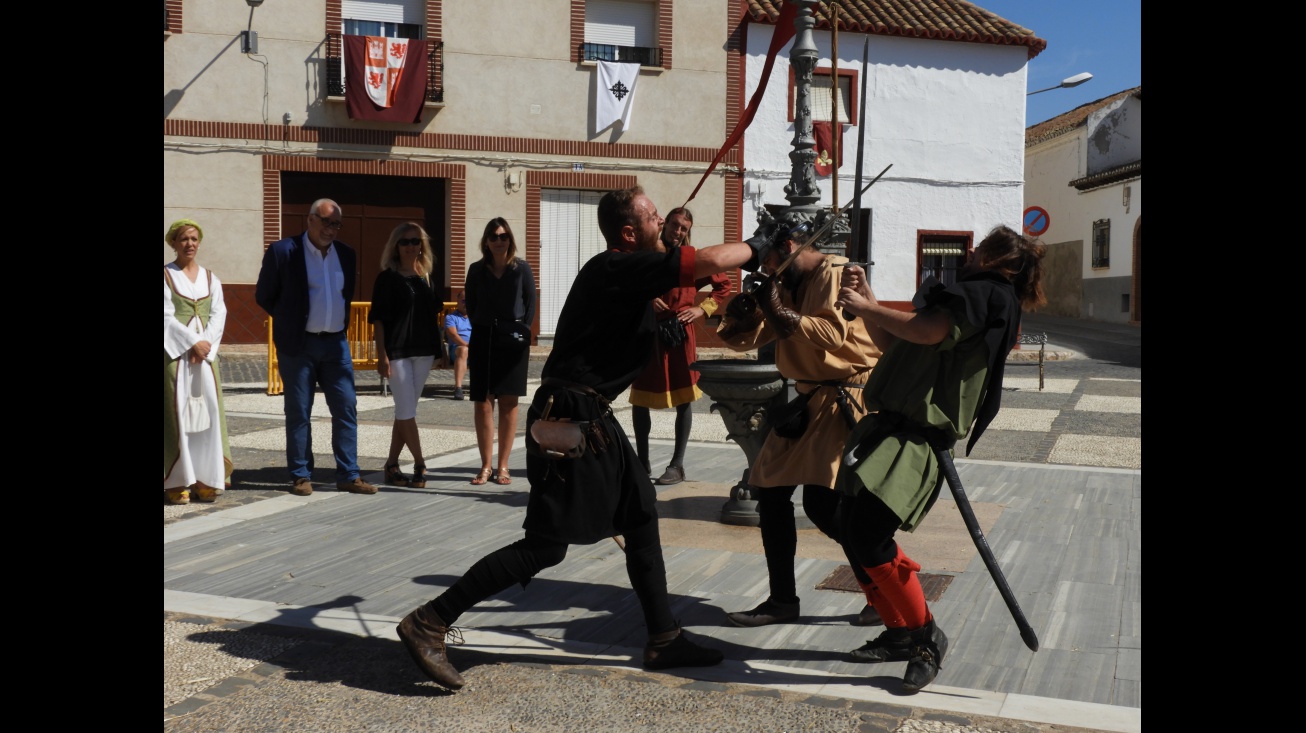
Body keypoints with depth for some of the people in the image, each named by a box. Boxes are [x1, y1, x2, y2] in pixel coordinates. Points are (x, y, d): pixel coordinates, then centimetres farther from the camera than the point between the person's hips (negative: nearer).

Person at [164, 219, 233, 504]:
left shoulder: (210, 277, 13)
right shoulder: (166, 275, 1)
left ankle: (205, 479, 4)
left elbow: (219, 313, 5)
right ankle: (176, 482, -3)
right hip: (175, 350, -4)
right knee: (177, 412, -6)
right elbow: (166, 316, -7)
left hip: (205, 350, 4)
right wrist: (192, 342, -14)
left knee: (208, 411, -1)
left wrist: (205, 343, -9)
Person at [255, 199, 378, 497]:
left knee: (347, 410, 2)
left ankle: (348, 475, 9)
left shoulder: (347, 254, 7)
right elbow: (264, 296, 1)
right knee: (298, 413, 4)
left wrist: (340, 323, 12)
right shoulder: (283, 251, -7)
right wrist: (291, 320, 6)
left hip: (336, 343, 4)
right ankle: (301, 476, 13)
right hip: (298, 345, -4)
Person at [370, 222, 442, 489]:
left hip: (423, 351, 5)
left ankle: (392, 464, 17)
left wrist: (439, 348, 15)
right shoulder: (387, 277, -3)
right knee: (406, 411, -5)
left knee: (405, 411, 9)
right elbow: (378, 318, -5)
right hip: (397, 351, -5)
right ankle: (419, 464, 4)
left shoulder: (425, 276, 12)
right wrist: (381, 355, -12)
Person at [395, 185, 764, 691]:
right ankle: (429, 622, -1)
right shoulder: (619, 268, -15)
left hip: (593, 419, 11)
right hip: (569, 418, -11)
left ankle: (663, 639, 22)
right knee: (545, 544, -8)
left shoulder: (626, 272, 14)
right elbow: (710, 260, -20)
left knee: (641, 515, 13)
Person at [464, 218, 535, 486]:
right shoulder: (476, 270, 6)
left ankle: (503, 466, 8)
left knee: (508, 404, 2)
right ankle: (486, 466, 5)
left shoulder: (521, 269, 2)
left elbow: (530, 305, 4)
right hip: (483, 339, 1)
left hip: (513, 340, -1)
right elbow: (470, 305, 11)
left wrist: (522, 333, -2)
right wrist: (482, 328, 5)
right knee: (483, 404, -2)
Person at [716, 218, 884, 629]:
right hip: (811, 400, 9)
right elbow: (743, 340, 12)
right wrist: (740, 310, -8)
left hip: (847, 400, -9)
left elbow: (832, 334, -27)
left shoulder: (835, 273, -12)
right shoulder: (788, 286, 14)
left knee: (824, 502, -18)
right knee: (769, 491, 7)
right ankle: (783, 600, 20)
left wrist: (778, 310, -23)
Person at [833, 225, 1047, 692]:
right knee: (852, 530, 9)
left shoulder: (989, 294, -4)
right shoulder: (968, 296, 26)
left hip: (918, 438, -10)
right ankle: (900, 633, 23)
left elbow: (929, 331, -21)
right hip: (893, 425, 10)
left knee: (867, 538, -17)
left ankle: (926, 636, 2)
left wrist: (865, 305, -10)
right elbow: (893, 344, 25)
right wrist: (867, 301, 13)